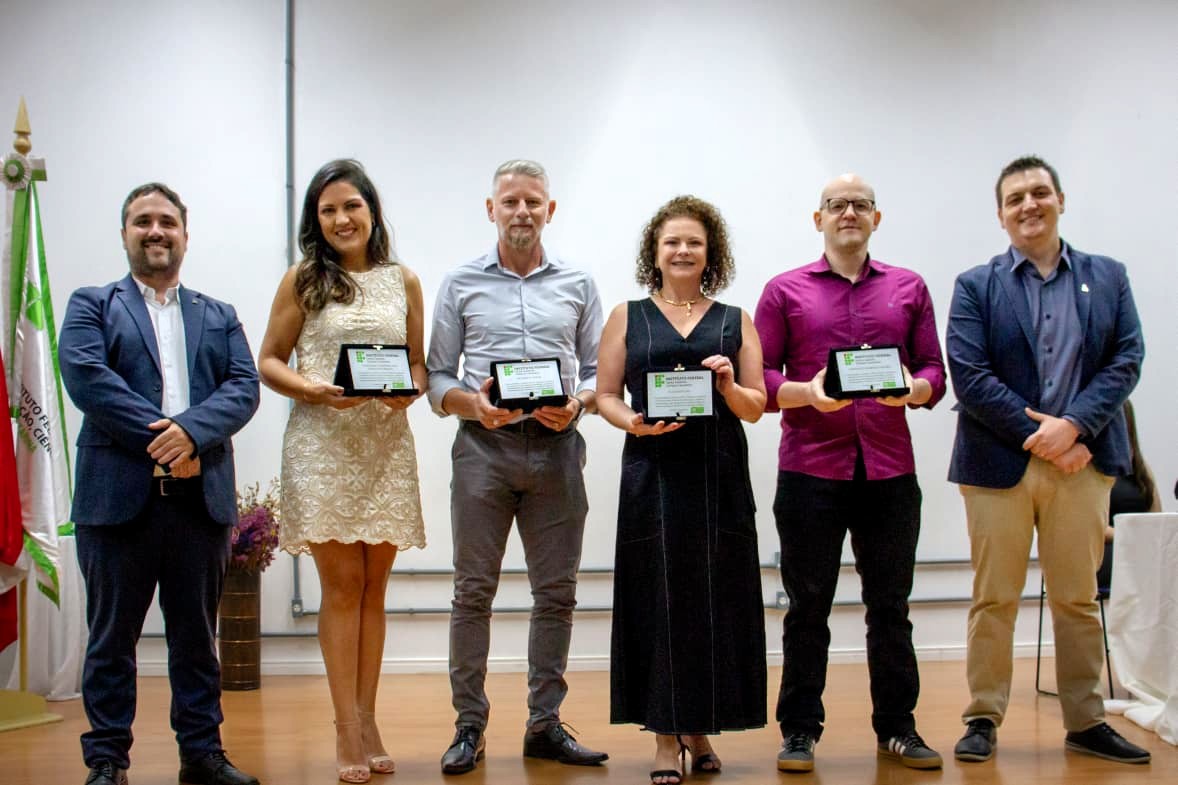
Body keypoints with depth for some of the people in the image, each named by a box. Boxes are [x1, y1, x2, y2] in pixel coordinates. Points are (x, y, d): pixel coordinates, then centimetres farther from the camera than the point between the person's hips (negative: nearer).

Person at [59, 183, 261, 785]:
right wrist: (161, 439, -16)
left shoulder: (219, 317, 18)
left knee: (197, 635, 9)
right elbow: (86, 378, -8)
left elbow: (244, 387, 3)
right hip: (118, 494, -2)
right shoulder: (91, 306, 9)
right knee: (112, 636, 4)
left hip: (202, 496, 3)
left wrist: (193, 430, -16)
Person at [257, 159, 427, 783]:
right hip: (322, 445, -2)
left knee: (372, 585, 7)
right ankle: (349, 729, 4)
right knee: (341, 583, -2)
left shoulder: (403, 281, 10)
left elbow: (419, 364, 14)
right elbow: (269, 362, 4)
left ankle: (365, 720, 16)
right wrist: (312, 389, -14)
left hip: (387, 445, 3)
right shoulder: (303, 281, 4)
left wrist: (409, 390, -8)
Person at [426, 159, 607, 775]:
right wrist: (472, 404, -13)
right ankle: (469, 725, 10)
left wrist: (577, 405, -10)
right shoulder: (461, 283, 8)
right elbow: (437, 377, 6)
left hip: (556, 449, 2)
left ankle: (544, 723, 16)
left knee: (556, 592, 5)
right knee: (473, 591, 0)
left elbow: (597, 371, 11)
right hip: (485, 446, -1)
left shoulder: (577, 284, 11)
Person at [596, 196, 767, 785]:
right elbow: (605, 395, 7)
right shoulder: (627, 318, 11)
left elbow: (756, 407, 9)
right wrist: (634, 422, -13)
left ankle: (701, 729, 16)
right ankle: (665, 736, 7)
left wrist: (729, 387, -12)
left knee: (716, 600, 2)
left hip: (720, 476, 1)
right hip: (653, 476, -1)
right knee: (659, 600, -1)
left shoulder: (735, 321, 12)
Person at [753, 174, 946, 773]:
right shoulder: (785, 291, 7)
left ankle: (897, 728, 19)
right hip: (810, 469, -1)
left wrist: (915, 387, -13)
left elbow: (934, 370, 9)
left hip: (890, 469, 2)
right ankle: (800, 731, 13)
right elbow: (758, 379, 2)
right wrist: (808, 393, -16)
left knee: (890, 606, 8)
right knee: (808, 608, 4)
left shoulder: (909, 288, 12)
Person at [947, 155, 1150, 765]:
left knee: (1078, 599, 9)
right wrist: (1039, 433, -14)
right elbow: (969, 376, -7)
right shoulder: (975, 286, 3)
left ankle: (1086, 722, 19)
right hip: (999, 463, -2)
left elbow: (1126, 361, 1)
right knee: (994, 599, 4)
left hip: (1082, 461, 2)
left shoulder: (1108, 277, 10)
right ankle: (982, 719, 13)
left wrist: (1073, 426, -14)